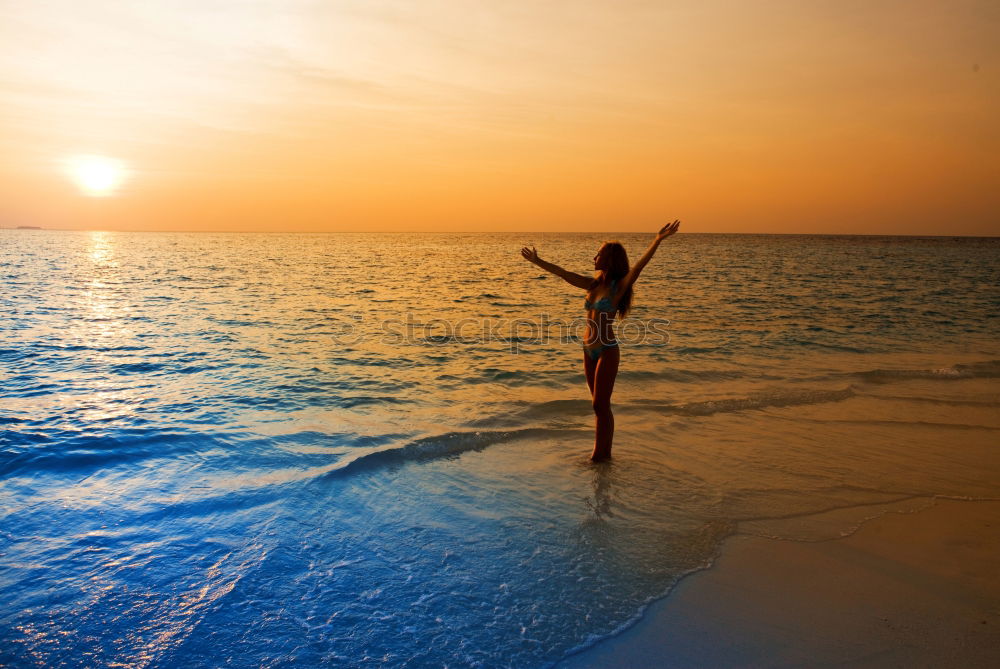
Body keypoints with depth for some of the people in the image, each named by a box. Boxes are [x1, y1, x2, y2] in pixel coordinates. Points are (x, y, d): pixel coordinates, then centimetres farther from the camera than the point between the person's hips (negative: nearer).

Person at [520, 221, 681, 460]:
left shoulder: (619, 286, -9)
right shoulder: (593, 284, 9)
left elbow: (638, 266, -25)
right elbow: (562, 273, 17)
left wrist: (658, 240, -37)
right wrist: (537, 261, 23)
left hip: (607, 351, -7)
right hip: (589, 350, 7)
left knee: (601, 405, -3)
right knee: (599, 404, 13)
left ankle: (602, 453, 7)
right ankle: (601, 451, 22)